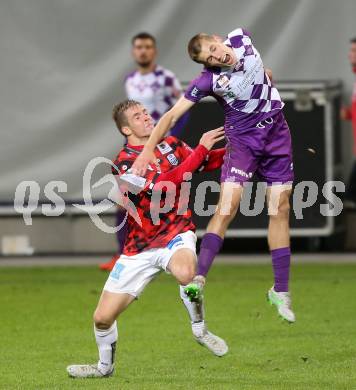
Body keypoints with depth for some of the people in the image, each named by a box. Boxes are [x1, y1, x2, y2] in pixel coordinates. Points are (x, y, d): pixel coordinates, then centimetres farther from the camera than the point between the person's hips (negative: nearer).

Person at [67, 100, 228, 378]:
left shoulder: (171, 144, 2)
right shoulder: (124, 164, -15)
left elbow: (204, 163, 16)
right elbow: (165, 183, -28)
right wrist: (201, 149, -29)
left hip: (177, 234, 1)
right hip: (140, 248, -1)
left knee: (185, 272, -38)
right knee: (103, 317, 0)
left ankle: (200, 329, -10)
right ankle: (105, 365, 31)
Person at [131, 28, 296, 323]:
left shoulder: (242, 38, -9)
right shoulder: (207, 80, -21)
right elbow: (172, 115, -24)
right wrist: (148, 149, -32)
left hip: (276, 132, 4)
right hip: (242, 140, -4)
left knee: (280, 210, 3)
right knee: (227, 206, -20)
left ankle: (281, 291, 8)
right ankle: (198, 279, -28)